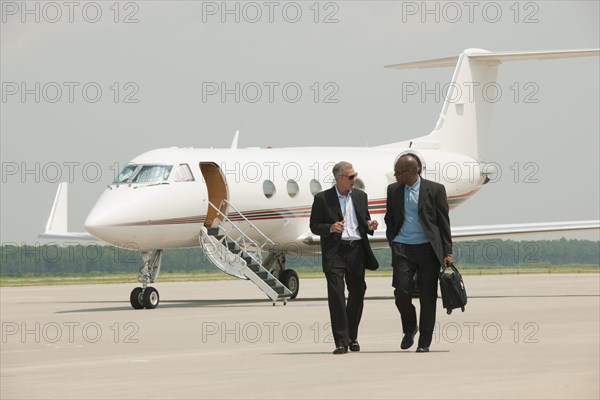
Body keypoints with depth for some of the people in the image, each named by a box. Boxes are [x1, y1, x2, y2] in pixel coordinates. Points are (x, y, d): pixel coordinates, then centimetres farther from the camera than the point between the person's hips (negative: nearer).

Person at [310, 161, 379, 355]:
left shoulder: (360, 196, 12)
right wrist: (330, 228, -18)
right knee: (336, 294, -11)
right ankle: (341, 342, -11)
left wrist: (369, 226, -2)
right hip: (335, 251, -4)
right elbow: (314, 226, 1)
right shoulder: (322, 199, 0)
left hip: (356, 249, 4)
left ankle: (352, 337, 25)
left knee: (357, 292, 8)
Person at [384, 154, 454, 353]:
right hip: (402, 248, 2)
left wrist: (447, 252, -3)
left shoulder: (435, 189, -2)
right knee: (401, 291, -9)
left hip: (428, 248, -2)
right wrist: (392, 243, 8)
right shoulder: (393, 190, 8)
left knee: (427, 296, 0)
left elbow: (444, 222, 0)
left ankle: (424, 342, 9)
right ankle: (409, 329, 17)